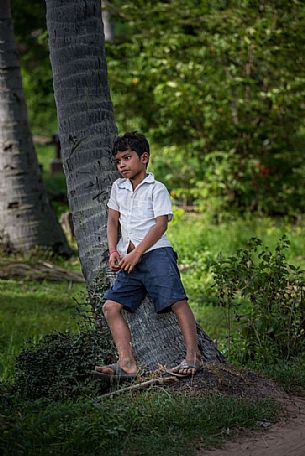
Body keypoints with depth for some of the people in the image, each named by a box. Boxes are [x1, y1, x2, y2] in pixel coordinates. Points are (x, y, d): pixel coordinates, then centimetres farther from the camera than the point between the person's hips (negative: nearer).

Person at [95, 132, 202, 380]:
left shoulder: (157, 189, 0)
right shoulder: (118, 187, 19)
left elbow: (161, 224, -8)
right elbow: (113, 221, 19)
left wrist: (137, 252, -14)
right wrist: (114, 252, 4)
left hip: (156, 252, -6)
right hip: (129, 260, 6)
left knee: (177, 301, -16)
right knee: (111, 306, -6)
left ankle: (193, 356, -12)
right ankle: (127, 364, -12)